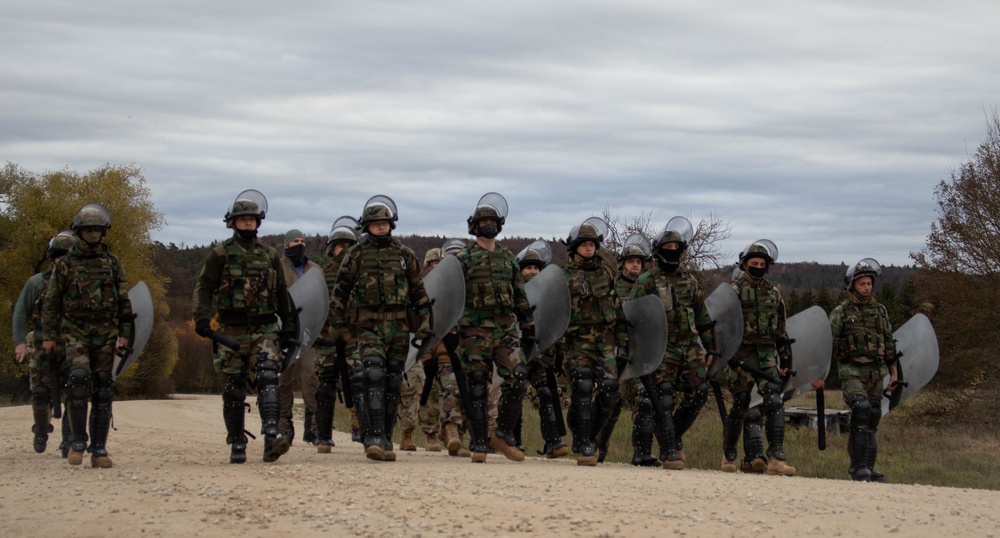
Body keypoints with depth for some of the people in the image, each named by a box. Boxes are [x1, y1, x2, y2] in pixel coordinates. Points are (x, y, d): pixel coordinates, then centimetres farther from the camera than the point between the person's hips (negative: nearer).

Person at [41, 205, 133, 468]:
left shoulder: (112, 263, 8)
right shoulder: (65, 264, 3)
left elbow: (124, 300, 10)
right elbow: (51, 301, 5)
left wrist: (124, 334, 4)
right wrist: (48, 336, 0)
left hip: (105, 332, 2)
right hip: (75, 331, -2)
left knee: (103, 389, 0)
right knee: (79, 378, -21)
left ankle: (99, 449, 4)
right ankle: (78, 441, -10)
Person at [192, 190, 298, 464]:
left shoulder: (270, 255, 12)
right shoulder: (220, 254, 4)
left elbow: (282, 295, 18)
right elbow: (203, 288, -1)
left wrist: (288, 329, 16)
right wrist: (202, 319, -16)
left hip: (265, 330, 1)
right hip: (232, 332, -1)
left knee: (268, 379, -18)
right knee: (234, 390, 5)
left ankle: (271, 438, -28)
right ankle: (237, 445, 15)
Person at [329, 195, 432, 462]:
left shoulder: (405, 255, 10)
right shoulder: (357, 254, 4)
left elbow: (419, 291, 14)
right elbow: (340, 290, 6)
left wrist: (424, 321, 8)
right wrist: (337, 322, 3)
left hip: (399, 326, 3)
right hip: (369, 326, -3)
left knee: (393, 383, 4)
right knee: (374, 377, -18)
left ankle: (385, 440, 12)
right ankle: (374, 437, -22)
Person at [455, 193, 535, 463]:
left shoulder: (508, 258, 17)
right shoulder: (464, 259, 4)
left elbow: (520, 296, 20)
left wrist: (528, 327, 17)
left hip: (507, 328, 3)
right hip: (475, 331, -3)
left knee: (517, 378, -9)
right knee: (477, 387, -2)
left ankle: (504, 435, 5)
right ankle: (479, 444, 4)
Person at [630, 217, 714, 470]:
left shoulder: (690, 280, 15)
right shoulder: (647, 282, 0)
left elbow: (702, 316, 19)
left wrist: (709, 347, 16)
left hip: (690, 348, 5)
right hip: (662, 351, -5)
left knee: (699, 394, -1)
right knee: (662, 400, -9)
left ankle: (674, 437, 19)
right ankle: (669, 452, -1)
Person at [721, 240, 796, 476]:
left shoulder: (774, 293, 15)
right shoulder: (734, 291, 0)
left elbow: (781, 330, 20)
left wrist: (785, 360, 17)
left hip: (767, 354, 4)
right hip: (742, 355, -4)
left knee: (774, 403, -10)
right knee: (741, 405, 0)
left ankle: (776, 458, -14)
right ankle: (728, 455, 17)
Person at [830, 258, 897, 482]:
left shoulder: (880, 311, 14)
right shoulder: (841, 312, 1)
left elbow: (889, 344, 20)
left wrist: (894, 372, 17)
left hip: (876, 371, 5)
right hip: (852, 370, -5)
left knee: (872, 417, 5)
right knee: (861, 408, -23)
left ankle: (867, 468, 13)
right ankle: (859, 466, -22)